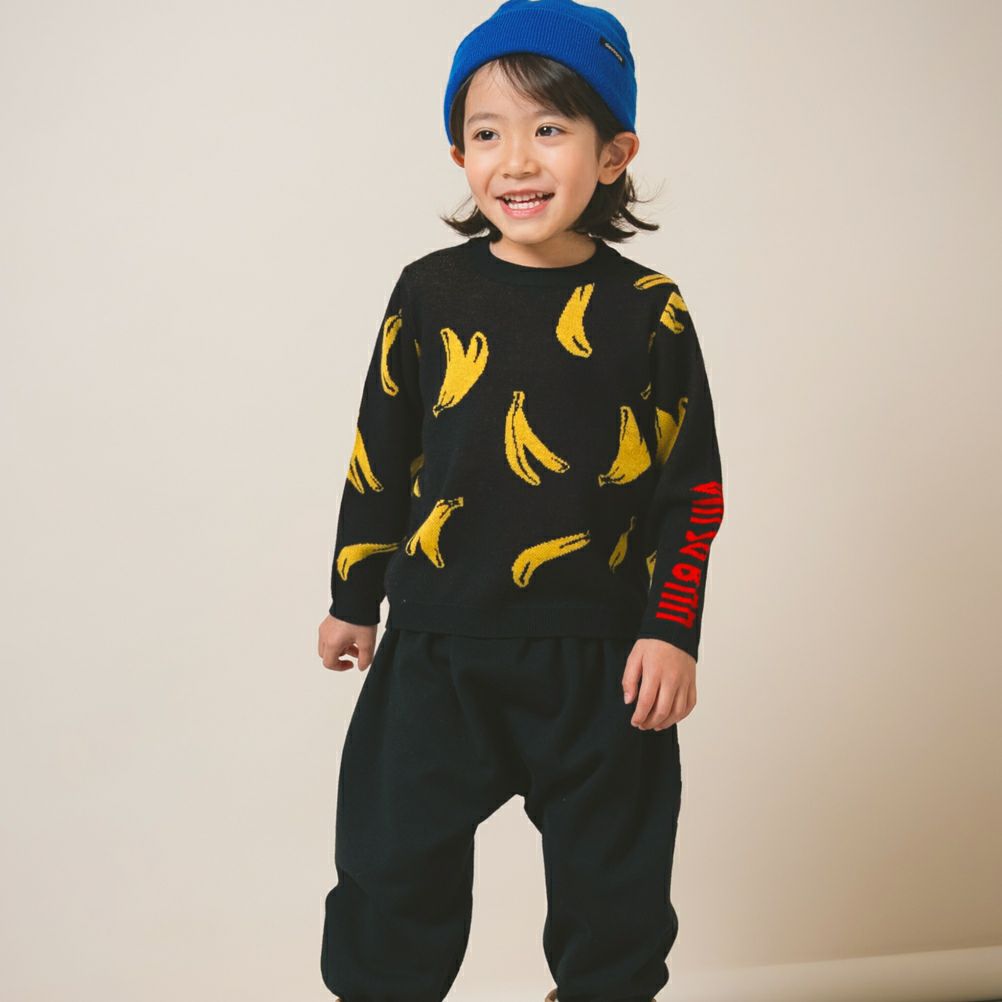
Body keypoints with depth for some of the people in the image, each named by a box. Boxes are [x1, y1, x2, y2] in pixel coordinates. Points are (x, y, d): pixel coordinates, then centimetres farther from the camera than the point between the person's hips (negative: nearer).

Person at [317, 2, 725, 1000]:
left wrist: (671, 629, -4)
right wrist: (354, 596, 12)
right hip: (436, 645, 1)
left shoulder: (649, 312, -4)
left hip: (598, 655, 0)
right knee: (393, 862, 7)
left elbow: (691, 484, 0)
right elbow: (380, 453, 8)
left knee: (612, 874, 13)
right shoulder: (430, 293, 0)